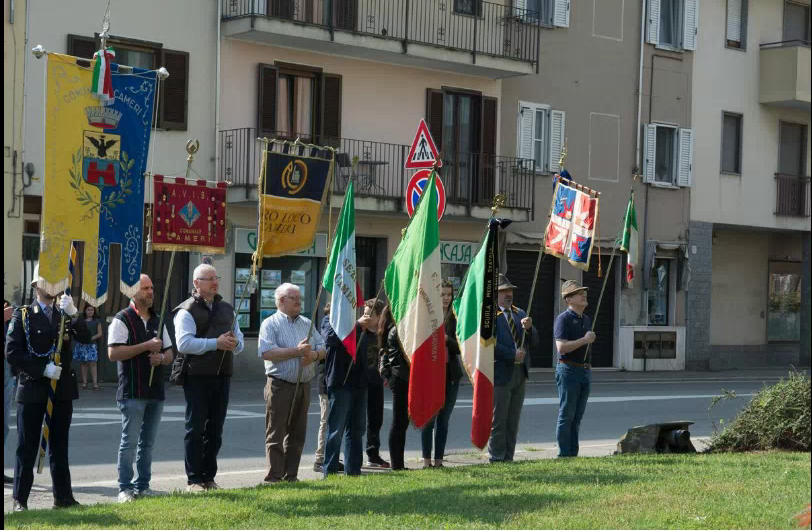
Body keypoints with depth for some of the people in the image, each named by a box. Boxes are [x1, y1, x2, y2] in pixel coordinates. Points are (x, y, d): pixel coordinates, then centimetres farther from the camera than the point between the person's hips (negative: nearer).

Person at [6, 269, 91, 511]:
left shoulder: (65, 313, 11)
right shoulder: (23, 315, -1)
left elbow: (85, 337, -5)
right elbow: (12, 352, -9)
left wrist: (72, 313, -20)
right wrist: (43, 369, -16)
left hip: (62, 389, 4)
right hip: (32, 389, -4)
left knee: (60, 446, 10)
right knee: (27, 447, 0)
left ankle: (63, 497, 15)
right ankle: (19, 499, 5)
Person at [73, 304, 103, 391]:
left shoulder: (97, 321, 9)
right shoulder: (80, 320, 10)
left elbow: (100, 333, 5)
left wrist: (92, 338, -10)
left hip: (92, 344, -1)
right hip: (81, 344, 1)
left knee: (93, 363, -10)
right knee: (83, 363, 1)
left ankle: (95, 383, -15)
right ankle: (84, 382, 5)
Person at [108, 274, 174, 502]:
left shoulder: (158, 321, 17)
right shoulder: (122, 320, -4)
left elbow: (169, 354, 19)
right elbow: (113, 353, -15)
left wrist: (161, 357, -5)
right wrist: (146, 346, -16)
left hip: (156, 391, 7)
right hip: (132, 393, -6)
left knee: (148, 442, 9)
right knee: (129, 441, -6)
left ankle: (143, 485, 15)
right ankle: (125, 488, -1)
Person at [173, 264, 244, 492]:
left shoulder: (227, 309, 17)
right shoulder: (187, 311, -5)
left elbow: (240, 342, 19)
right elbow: (184, 343, -18)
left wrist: (234, 342, -5)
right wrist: (216, 343, -21)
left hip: (222, 376, 6)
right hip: (197, 377, -6)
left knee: (215, 430, 10)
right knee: (195, 428, -3)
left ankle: (209, 477, 18)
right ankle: (194, 480, 2)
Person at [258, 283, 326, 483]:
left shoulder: (307, 323, 17)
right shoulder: (270, 324, -3)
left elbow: (322, 348, 15)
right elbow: (267, 353, -16)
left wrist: (314, 355, -9)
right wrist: (296, 351, -18)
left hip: (303, 386, 6)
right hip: (280, 385, -6)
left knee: (297, 435, 10)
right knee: (276, 434, -4)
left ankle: (291, 476, 17)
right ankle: (274, 478, -3)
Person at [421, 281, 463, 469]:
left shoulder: (456, 319, 5)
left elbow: (460, 348, 0)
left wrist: (447, 339, -16)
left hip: (450, 374, 3)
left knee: (443, 420, 6)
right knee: (429, 418, -2)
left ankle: (438, 460, 11)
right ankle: (426, 460, 3)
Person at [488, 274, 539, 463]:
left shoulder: (520, 314, 18)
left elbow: (534, 344, 14)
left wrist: (529, 329, -6)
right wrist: (512, 355, -18)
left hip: (520, 375, 7)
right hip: (500, 375, -7)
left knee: (513, 421, 10)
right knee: (498, 420, -3)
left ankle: (508, 458, 15)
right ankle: (496, 460, 2)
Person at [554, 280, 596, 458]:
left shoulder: (587, 320, 16)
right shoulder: (563, 319, -10)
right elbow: (561, 347, -20)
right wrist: (585, 340, -18)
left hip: (585, 371, 8)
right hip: (568, 370, -8)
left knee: (577, 417, 9)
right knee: (566, 415, -4)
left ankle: (573, 453, 13)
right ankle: (564, 454, -1)